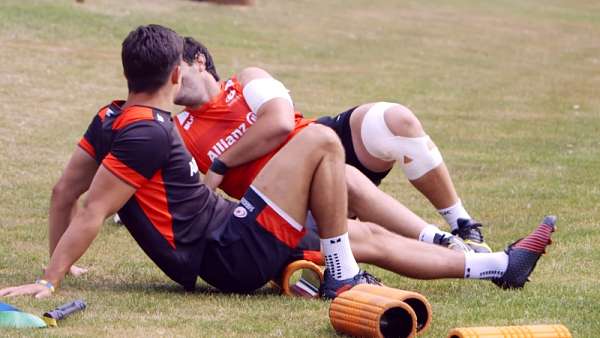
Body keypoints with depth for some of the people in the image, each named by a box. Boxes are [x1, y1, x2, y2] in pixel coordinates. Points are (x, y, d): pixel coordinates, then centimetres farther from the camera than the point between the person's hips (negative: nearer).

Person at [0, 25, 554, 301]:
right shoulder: (147, 133, -20)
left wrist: (58, 263, 19)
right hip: (235, 255, -10)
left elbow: (66, 190, 11)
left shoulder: (112, 118, 8)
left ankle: (502, 266, 25)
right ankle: (343, 278, -5)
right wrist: (48, 282, -22)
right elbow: (92, 213, -22)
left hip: (228, 249, 10)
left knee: (370, 236, 16)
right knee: (320, 140, -15)